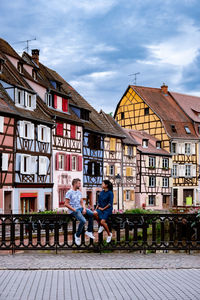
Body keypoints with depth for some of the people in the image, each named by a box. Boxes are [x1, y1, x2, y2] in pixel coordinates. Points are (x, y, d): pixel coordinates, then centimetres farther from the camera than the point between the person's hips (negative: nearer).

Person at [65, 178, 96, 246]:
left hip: (80, 208, 7)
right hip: (73, 210, -7)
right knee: (83, 221, -28)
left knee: (92, 214, -15)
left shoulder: (79, 192, 16)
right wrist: (74, 210, -15)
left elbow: (82, 202, 15)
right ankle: (77, 235, -7)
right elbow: (66, 204, -13)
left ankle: (89, 231, -5)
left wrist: (84, 208, -4)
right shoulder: (69, 193, -8)